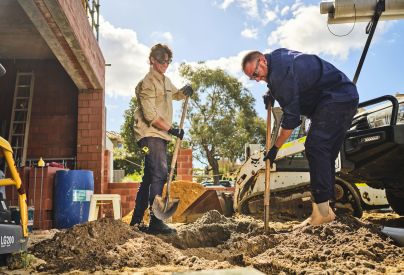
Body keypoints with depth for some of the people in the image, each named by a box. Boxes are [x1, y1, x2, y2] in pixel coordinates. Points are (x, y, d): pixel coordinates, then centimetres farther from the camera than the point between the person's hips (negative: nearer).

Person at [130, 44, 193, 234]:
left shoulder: (166, 81, 18)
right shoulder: (147, 82, -9)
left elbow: (175, 94, 37)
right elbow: (150, 115, -18)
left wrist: (184, 92, 12)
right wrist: (172, 129, -18)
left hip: (161, 135, 9)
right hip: (150, 134, -9)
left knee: (150, 177, 10)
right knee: (160, 174, -18)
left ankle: (136, 221, 18)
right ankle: (155, 222, -18)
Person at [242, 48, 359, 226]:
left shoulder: (280, 71, -22)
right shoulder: (278, 57, 10)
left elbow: (291, 116, -20)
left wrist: (275, 147, -11)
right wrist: (271, 93, 11)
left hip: (336, 99, -11)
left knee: (315, 147, -20)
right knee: (326, 154, 8)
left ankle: (322, 210, -24)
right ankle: (328, 208, 10)